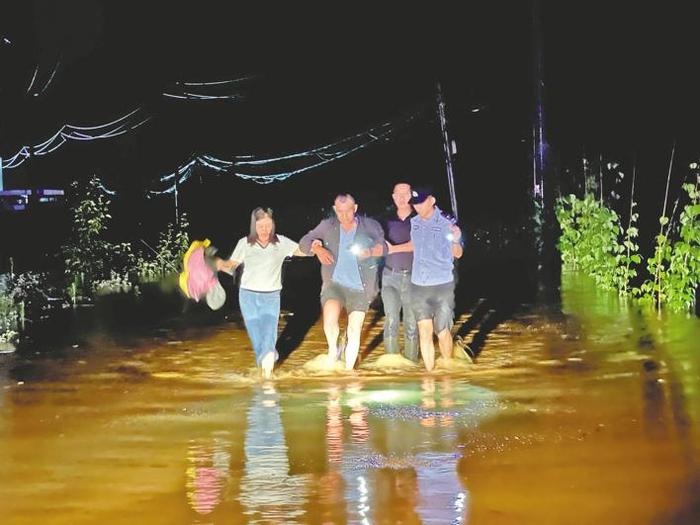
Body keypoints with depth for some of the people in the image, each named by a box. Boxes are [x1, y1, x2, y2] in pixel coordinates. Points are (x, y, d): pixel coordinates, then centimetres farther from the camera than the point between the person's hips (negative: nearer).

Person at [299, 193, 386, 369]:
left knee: (354, 331, 2)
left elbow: (385, 246, -6)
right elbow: (304, 242, 2)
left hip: (359, 288, 0)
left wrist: (371, 252, -28)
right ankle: (333, 349, 7)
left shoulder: (369, 226, -3)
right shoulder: (328, 226, 1)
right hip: (334, 284, 0)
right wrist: (317, 248, -20)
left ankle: (348, 370, 19)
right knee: (330, 320, -23)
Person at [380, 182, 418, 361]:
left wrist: (394, 249, -12)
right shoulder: (387, 220, 10)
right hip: (390, 276, 2)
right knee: (390, 321, -3)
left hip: (413, 277, -2)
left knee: (412, 323, 1)